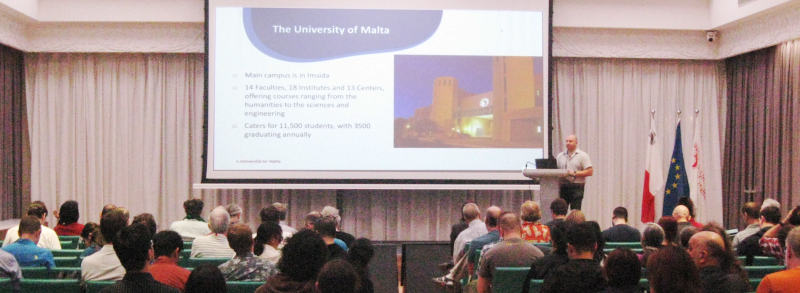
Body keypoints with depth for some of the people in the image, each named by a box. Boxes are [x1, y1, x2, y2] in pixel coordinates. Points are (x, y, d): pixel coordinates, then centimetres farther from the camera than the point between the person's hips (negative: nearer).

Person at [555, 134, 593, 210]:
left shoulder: (582, 155, 2)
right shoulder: (560, 156, 15)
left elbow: (590, 172, -5)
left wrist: (575, 173, -12)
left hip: (576, 187, -4)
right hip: (563, 186, 4)